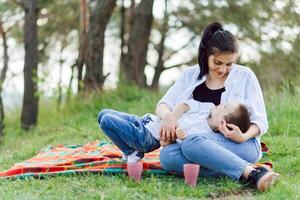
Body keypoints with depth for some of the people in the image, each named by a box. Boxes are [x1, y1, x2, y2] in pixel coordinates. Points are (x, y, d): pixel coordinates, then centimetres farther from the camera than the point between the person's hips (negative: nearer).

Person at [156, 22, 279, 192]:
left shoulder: (245, 76, 4)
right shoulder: (191, 75, 12)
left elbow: (260, 121, 3)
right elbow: (163, 105, 8)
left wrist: (244, 137, -20)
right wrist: (168, 115, -19)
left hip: (240, 146, -4)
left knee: (191, 143, -34)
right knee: (167, 155, -31)